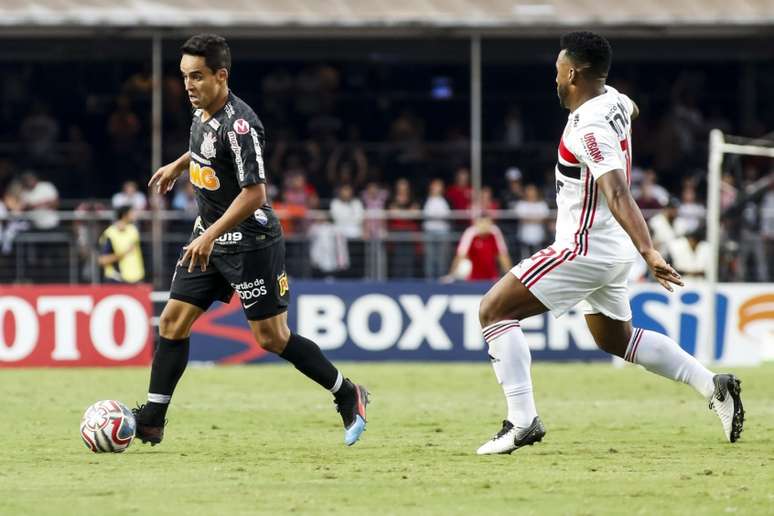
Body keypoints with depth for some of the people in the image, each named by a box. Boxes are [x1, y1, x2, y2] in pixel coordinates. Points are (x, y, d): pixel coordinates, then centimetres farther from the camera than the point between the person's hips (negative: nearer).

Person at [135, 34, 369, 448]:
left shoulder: (239, 125, -25)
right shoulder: (203, 111, 3)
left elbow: (254, 194, -27)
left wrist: (211, 236, -28)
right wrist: (178, 164, 33)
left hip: (250, 241, -8)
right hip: (209, 235, 8)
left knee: (272, 337, -4)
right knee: (173, 321, 2)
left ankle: (348, 396, 13)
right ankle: (151, 421, 6)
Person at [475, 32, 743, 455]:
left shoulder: (588, 129, -22)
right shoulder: (614, 100, 4)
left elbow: (618, 194, -34)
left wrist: (648, 252, -43)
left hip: (584, 248, -10)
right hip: (613, 250, 10)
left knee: (493, 310, -7)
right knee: (616, 339, 25)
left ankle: (522, 420, -14)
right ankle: (713, 386, 17)